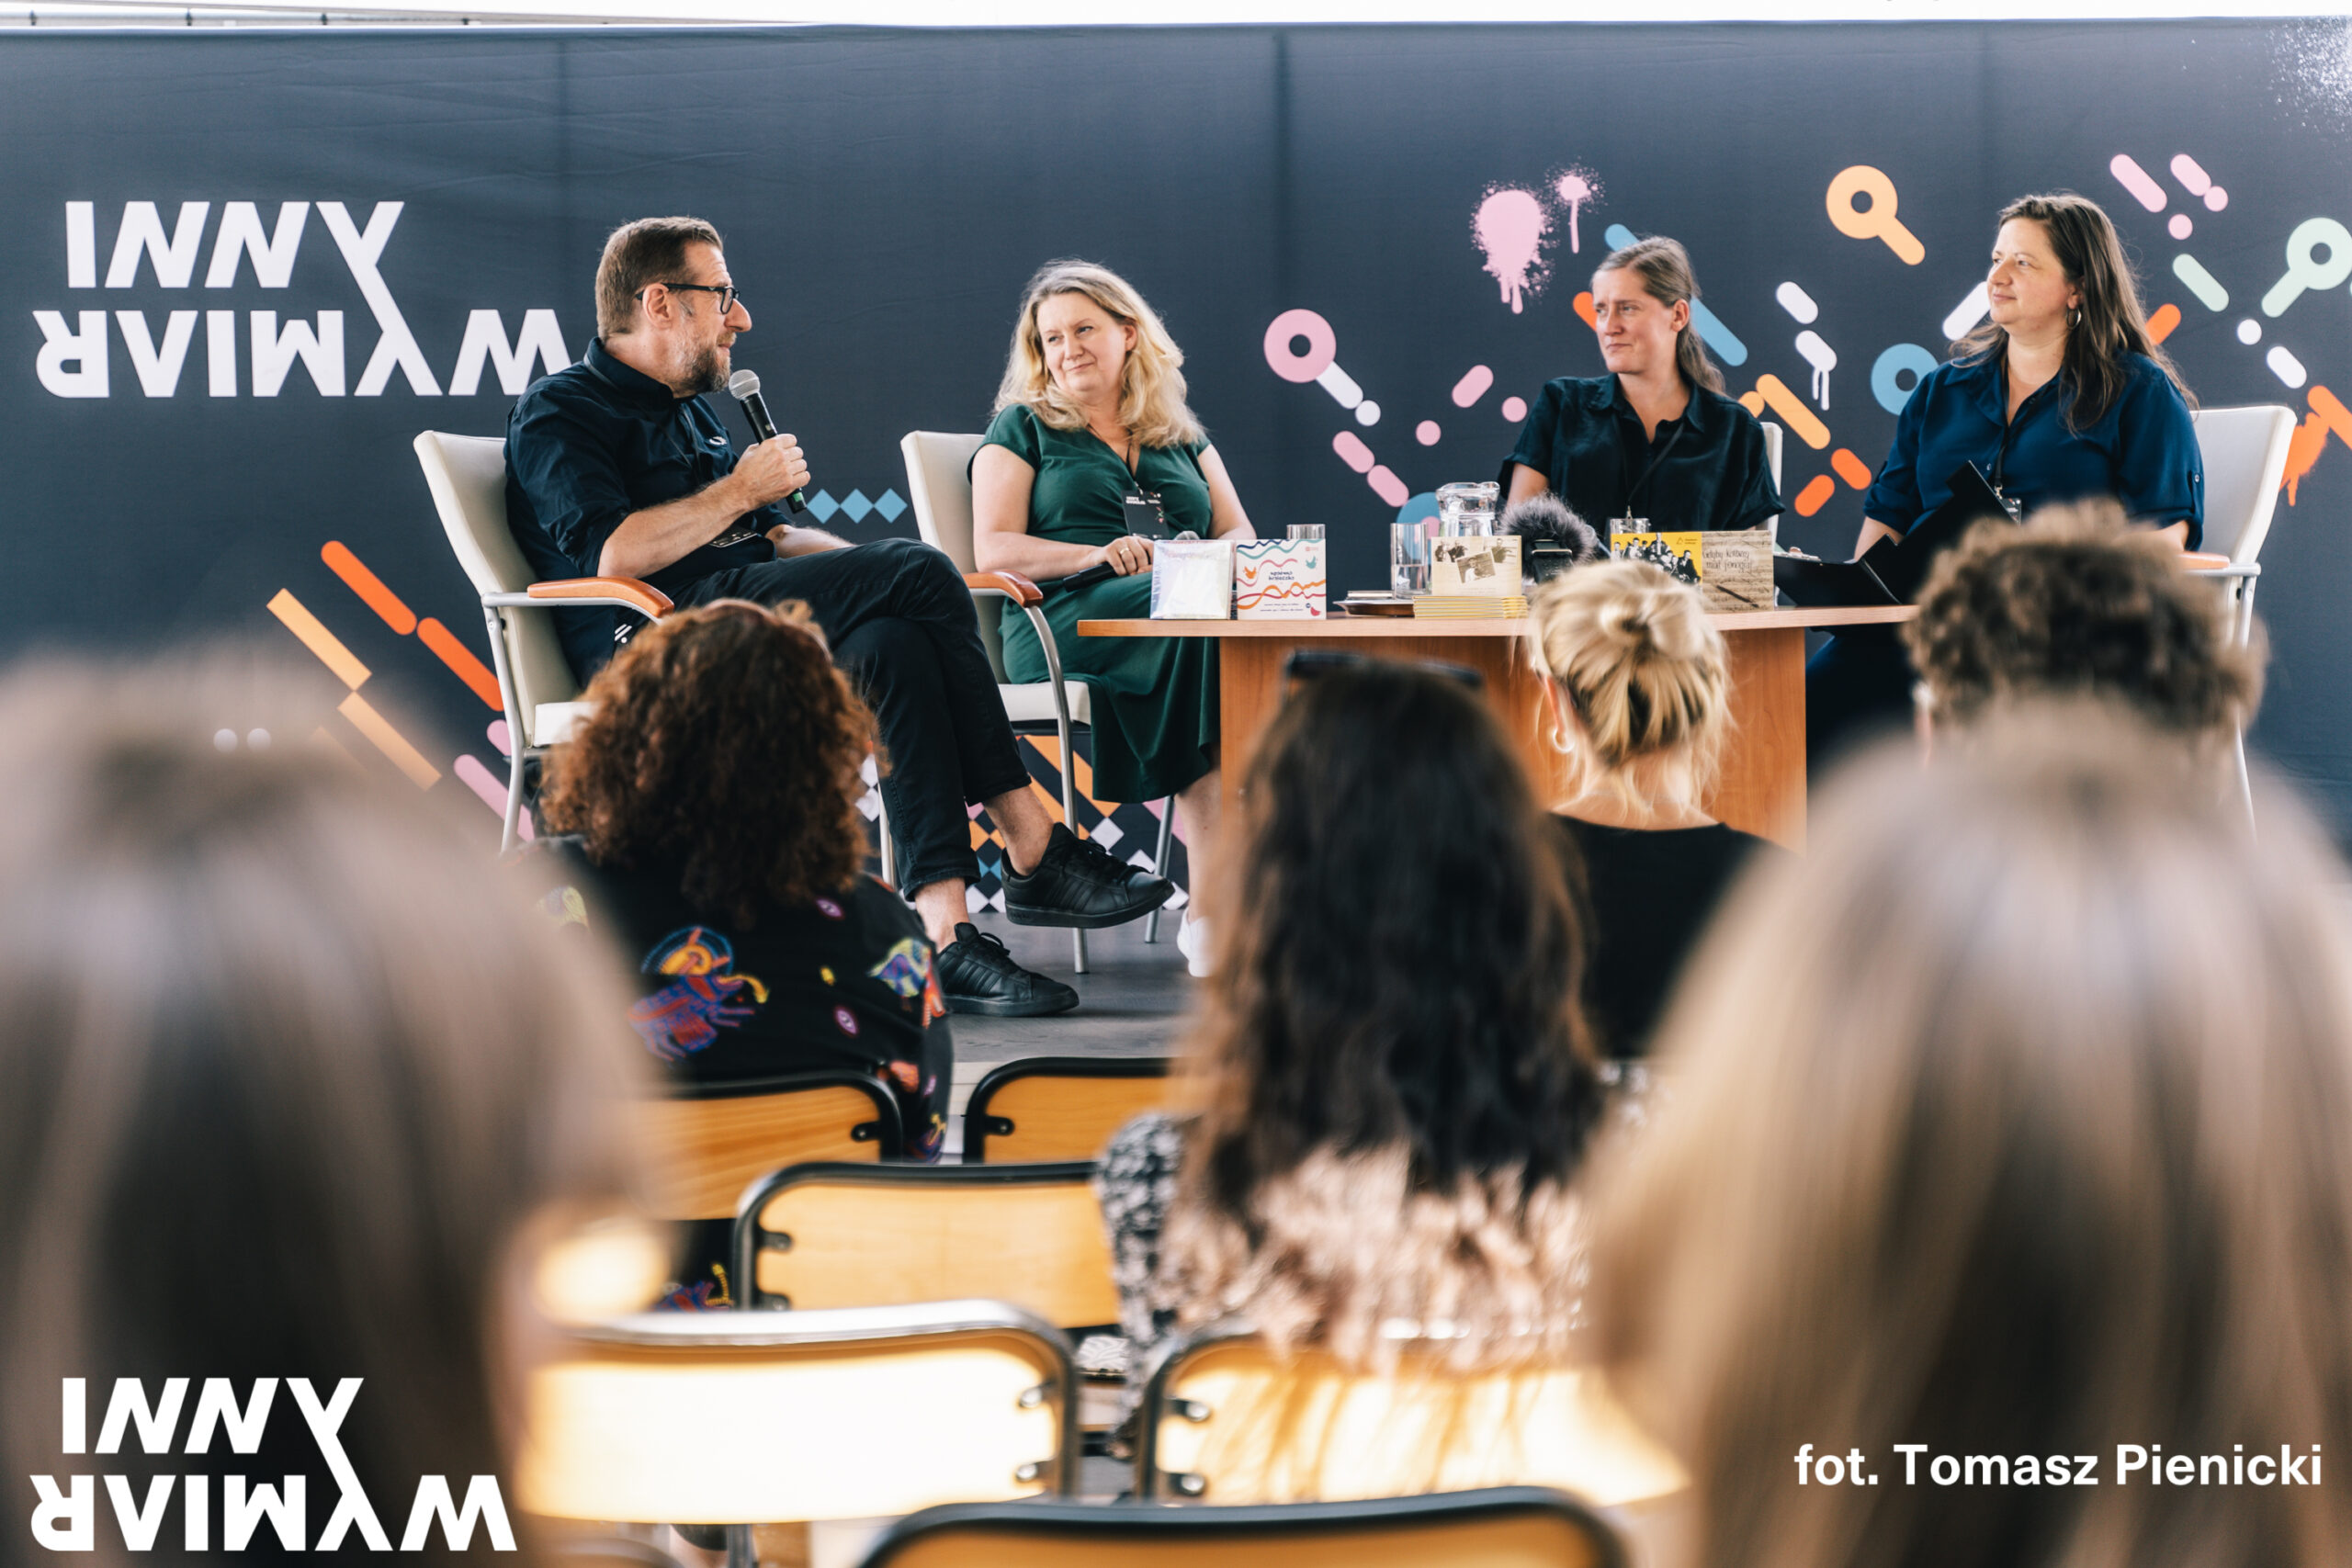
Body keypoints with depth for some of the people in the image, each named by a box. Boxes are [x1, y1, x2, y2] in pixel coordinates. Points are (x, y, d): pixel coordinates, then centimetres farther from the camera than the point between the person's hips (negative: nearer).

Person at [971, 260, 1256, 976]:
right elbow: (994, 550, 4)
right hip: (1067, 619, -3)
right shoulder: (1024, 428, 17)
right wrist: (1095, 556, -12)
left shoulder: (1182, 434, 28)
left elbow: (1240, 532, 18)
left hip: (1190, 608, 4)